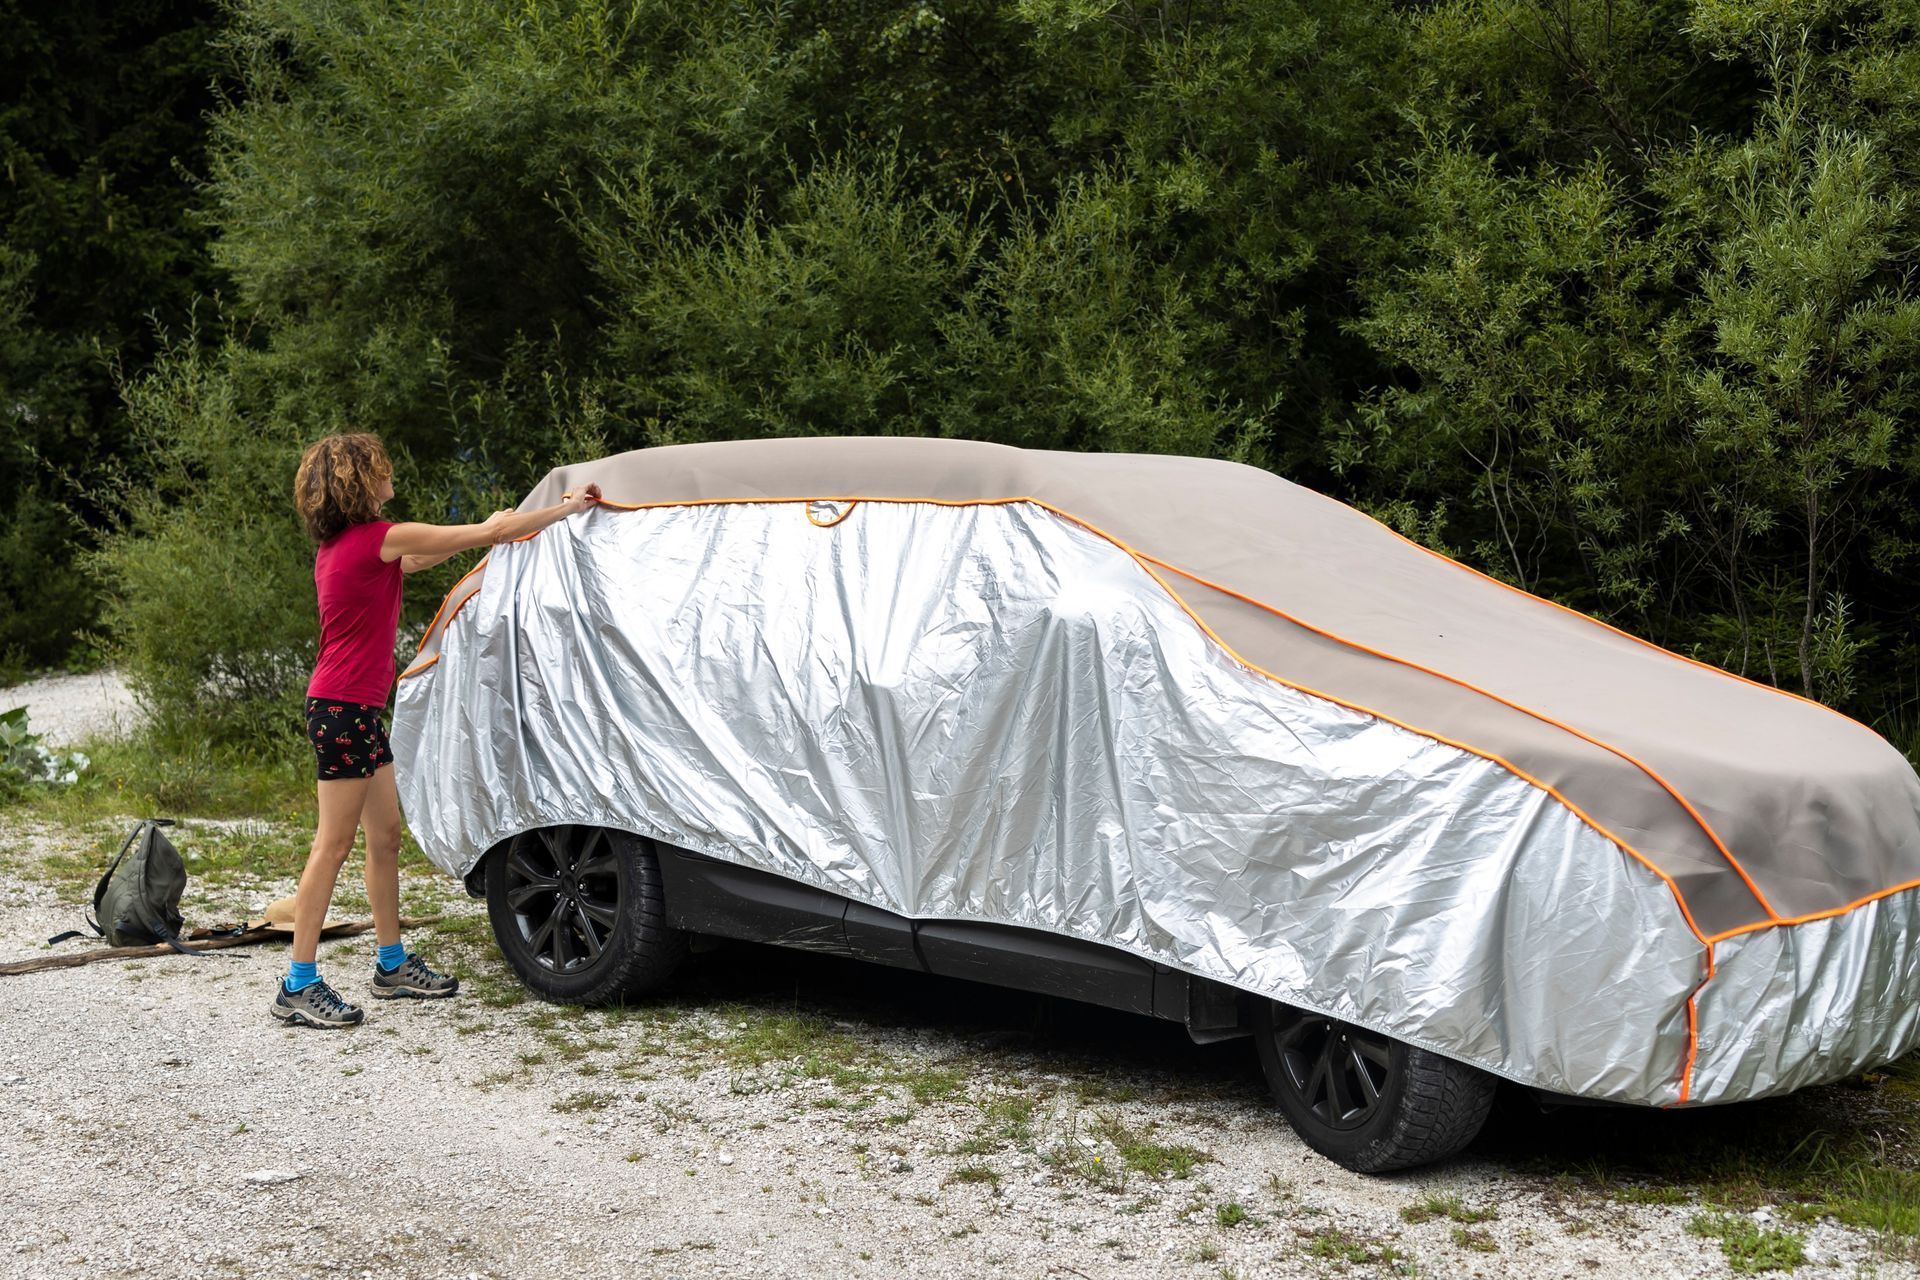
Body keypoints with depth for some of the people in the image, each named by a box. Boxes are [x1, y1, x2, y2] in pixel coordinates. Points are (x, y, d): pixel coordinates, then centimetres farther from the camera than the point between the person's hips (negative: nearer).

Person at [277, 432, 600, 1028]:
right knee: (333, 845, -7)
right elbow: (490, 534, -10)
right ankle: (298, 986, -5)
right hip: (343, 709, -10)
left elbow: (409, 564, 29)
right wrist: (567, 509, 0)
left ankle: (393, 965, 23)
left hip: (355, 709, 10)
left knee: (385, 837, 14)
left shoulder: (340, 547, 12)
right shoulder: (376, 538, -14)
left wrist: (478, 533, 29)